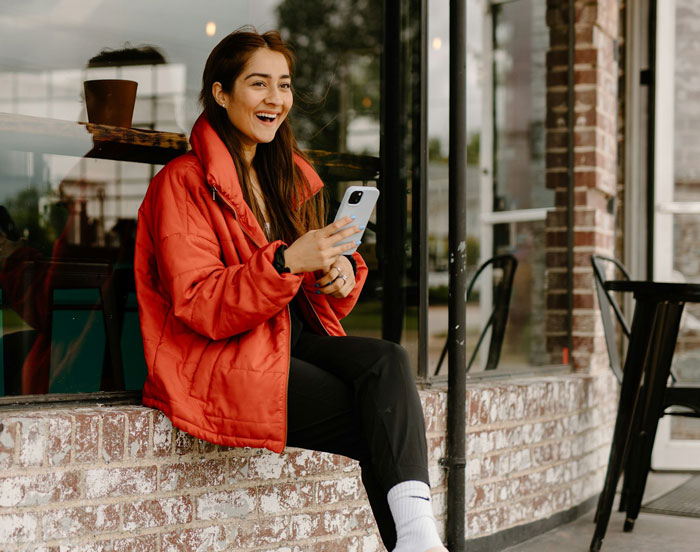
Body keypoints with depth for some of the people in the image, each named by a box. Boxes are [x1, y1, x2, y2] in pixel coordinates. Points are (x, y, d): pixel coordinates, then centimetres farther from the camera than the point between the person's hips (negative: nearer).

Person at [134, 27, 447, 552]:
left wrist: (342, 272, -5)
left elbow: (320, 296, 20)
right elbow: (200, 308, -14)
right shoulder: (184, 183, -5)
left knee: (387, 360, -27)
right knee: (385, 423, -25)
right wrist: (287, 262, -28)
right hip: (221, 363, -6)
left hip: (293, 340, 6)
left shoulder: (288, 175, 18)